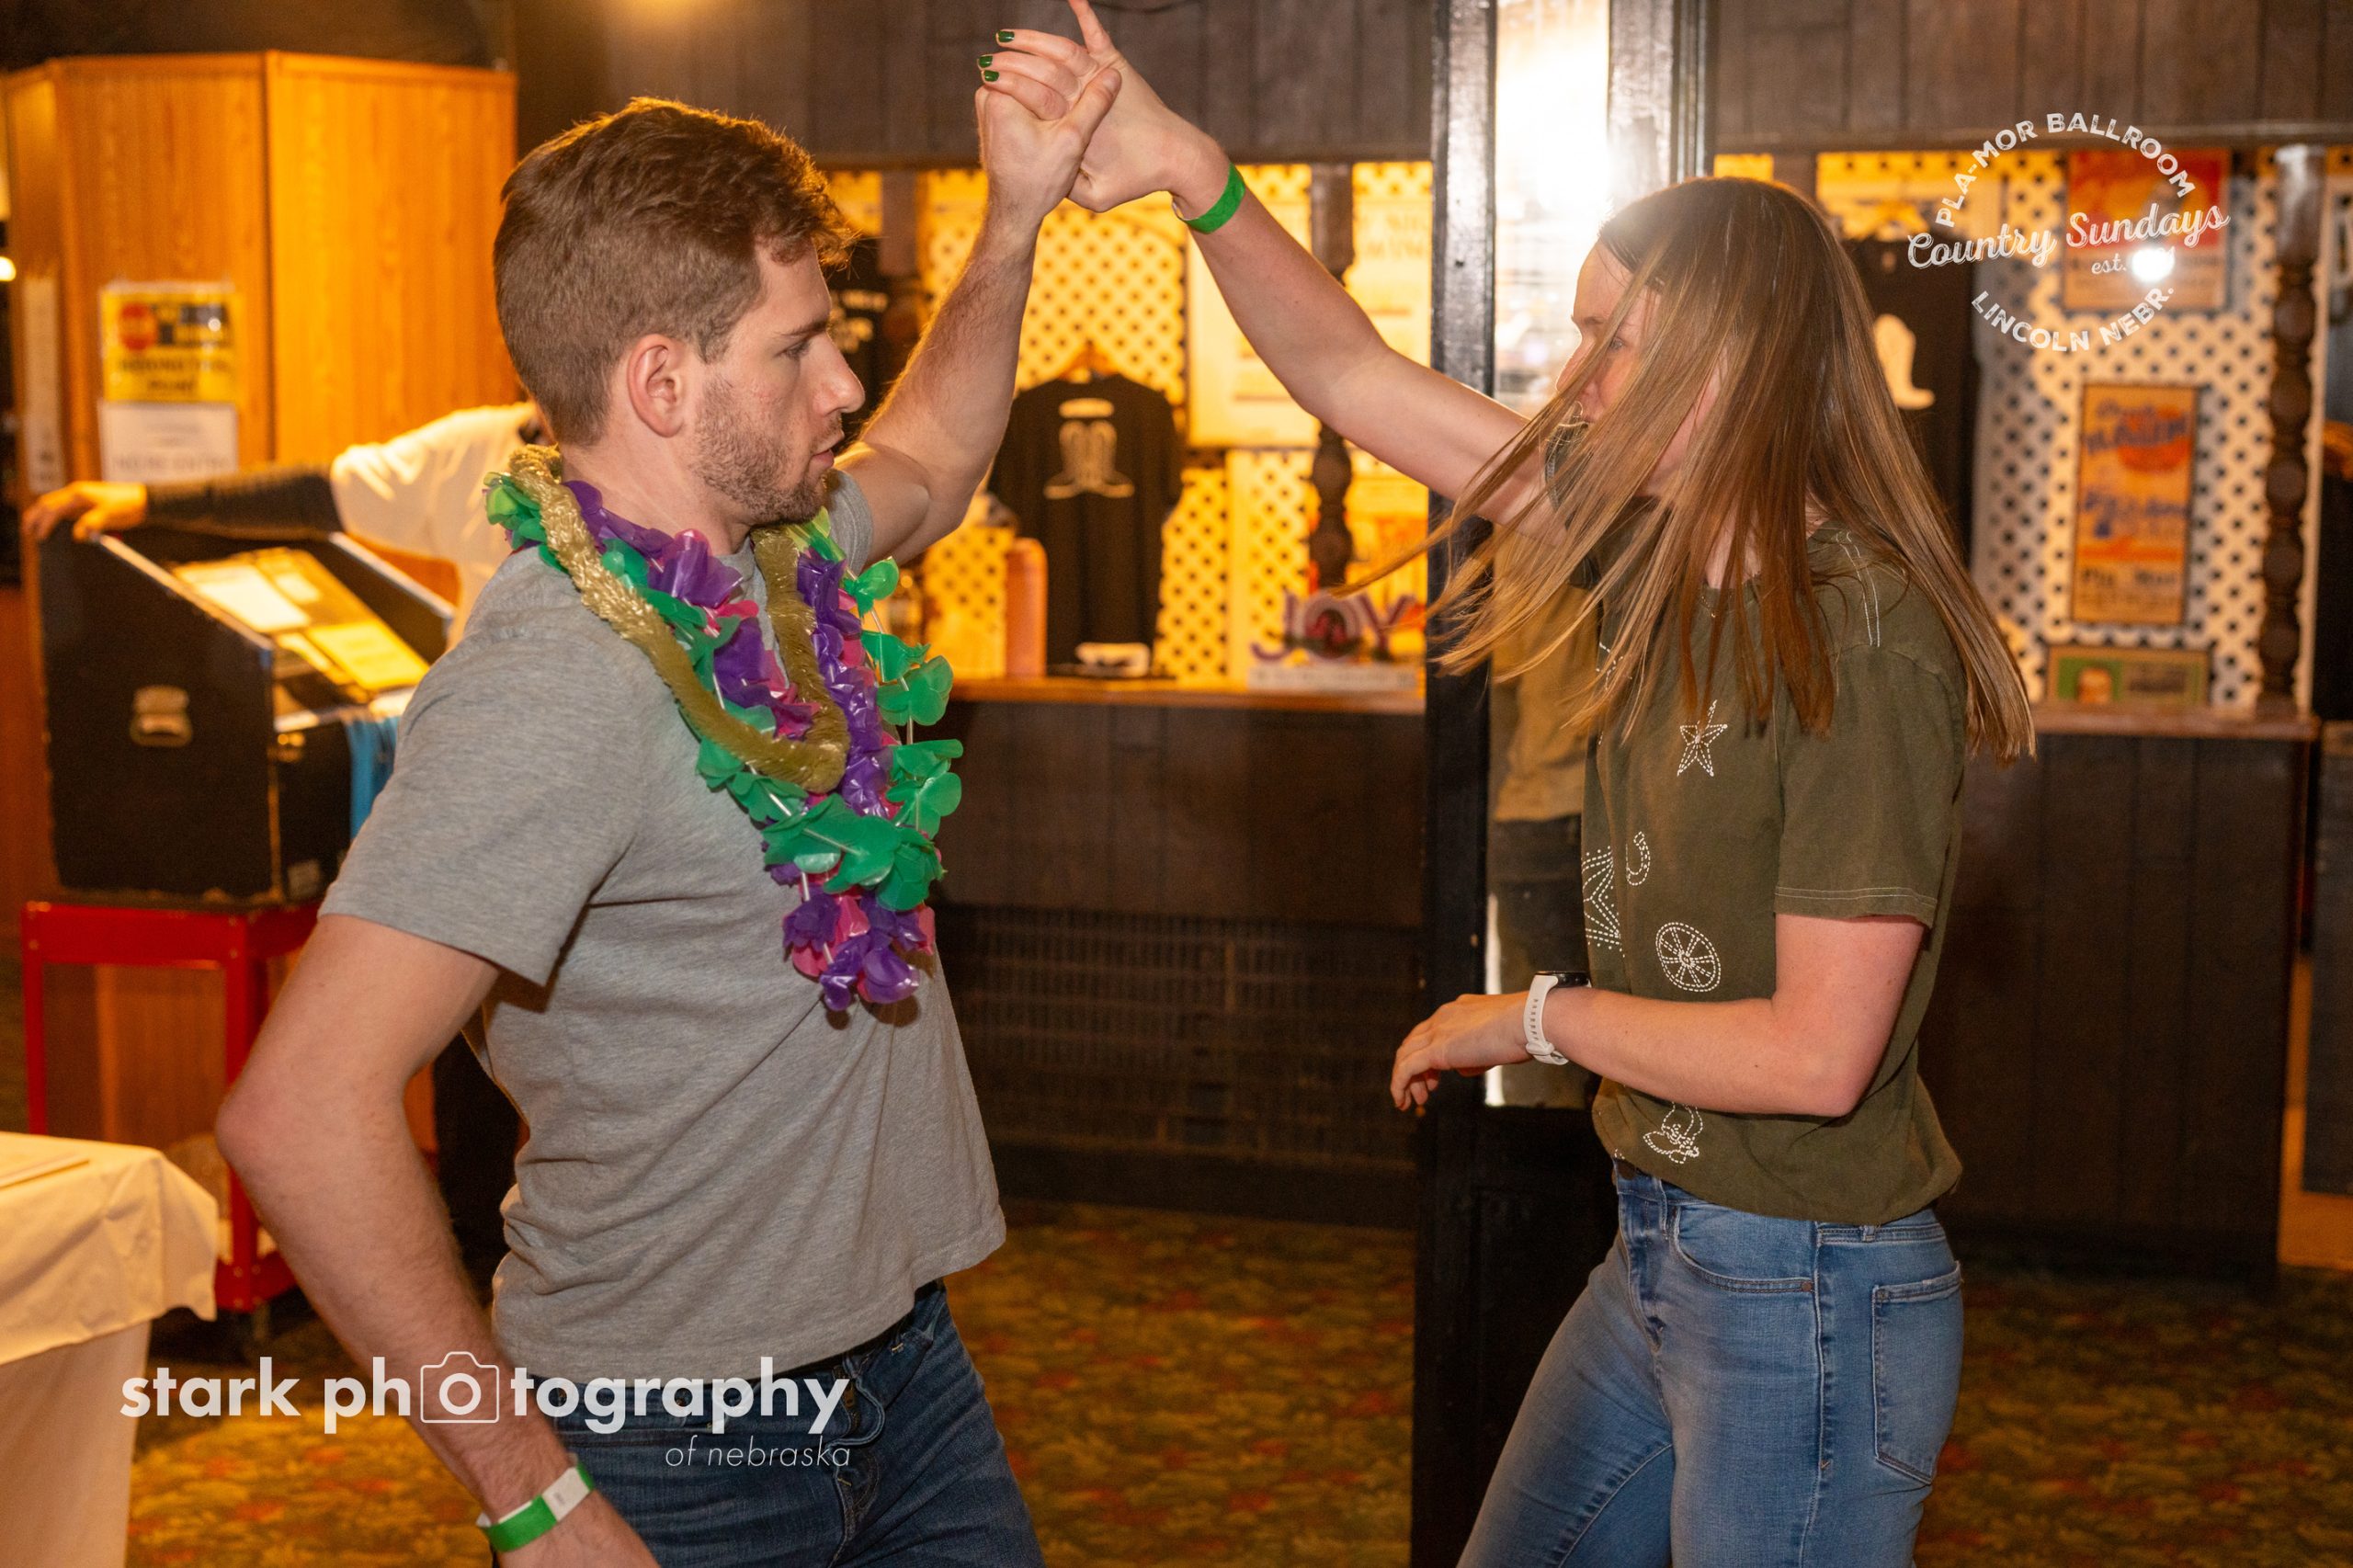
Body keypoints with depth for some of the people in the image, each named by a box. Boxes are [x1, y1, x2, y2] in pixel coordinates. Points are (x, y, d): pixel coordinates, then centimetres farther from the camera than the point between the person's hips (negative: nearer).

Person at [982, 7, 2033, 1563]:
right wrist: (1193, 171, -8)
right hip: (1664, 1256, 8)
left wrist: (1531, 1020, -11)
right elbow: (1351, 375, 4)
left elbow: (1817, 1053, -23)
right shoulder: (1660, 553, 1)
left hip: (1809, 1294, -8)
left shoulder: (1864, 637, -22)